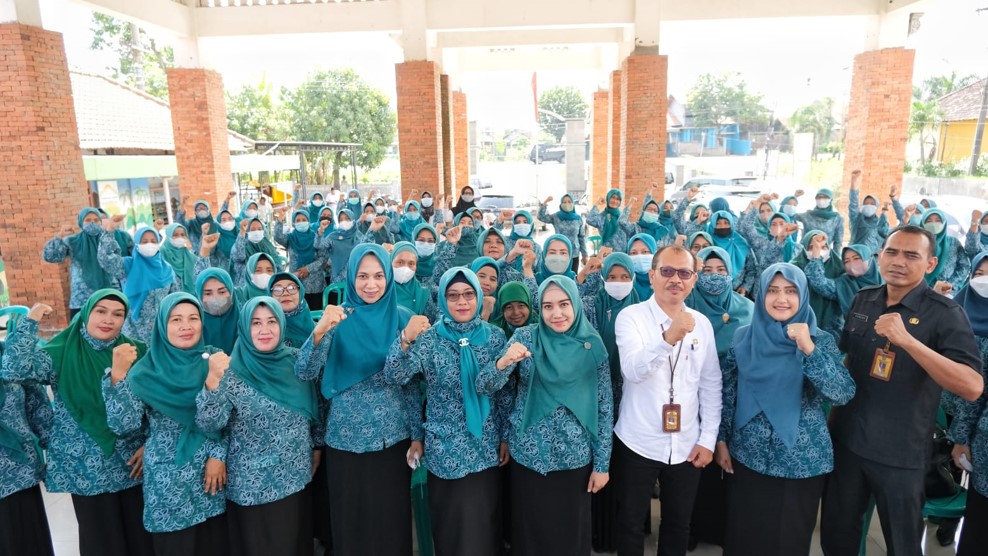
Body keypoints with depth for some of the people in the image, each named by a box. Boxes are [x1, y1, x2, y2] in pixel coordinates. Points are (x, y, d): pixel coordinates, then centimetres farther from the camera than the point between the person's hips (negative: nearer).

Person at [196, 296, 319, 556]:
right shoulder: (232, 371, -13)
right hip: (254, 485, -4)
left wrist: (316, 447, 13)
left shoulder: (295, 362, -3)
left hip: (296, 478, 4)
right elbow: (208, 424, -23)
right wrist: (212, 380, -36)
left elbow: (313, 410, 10)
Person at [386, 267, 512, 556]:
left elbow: (505, 392, 5)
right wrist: (406, 341, -37)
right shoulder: (429, 338, -8)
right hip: (445, 449, -1)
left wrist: (506, 436, 4)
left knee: (482, 525, 13)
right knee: (448, 524, 12)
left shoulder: (495, 336, -2)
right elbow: (395, 377, -21)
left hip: (485, 448, 1)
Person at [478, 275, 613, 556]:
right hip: (529, 456, 0)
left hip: (576, 458, 1)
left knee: (572, 533, 16)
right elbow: (483, 387, -12)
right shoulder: (525, 337, -7)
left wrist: (602, 463, -1)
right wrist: (504, 362, -33)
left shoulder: (592, 344, -5)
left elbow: (605, 407, 0)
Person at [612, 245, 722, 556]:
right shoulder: (631, 317, -11)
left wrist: (708, 438, 2)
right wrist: (669, 338, -42)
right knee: (631, 524, 12)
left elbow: (711, 384, 6)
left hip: (687, 446, 4)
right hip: (638, 443, -3)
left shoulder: (702, 323, 2)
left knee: (678, 524, 19)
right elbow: (632, 370, -27)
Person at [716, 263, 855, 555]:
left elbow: (843, 395, -19)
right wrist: (721, 440, 4)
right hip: (747, 457, 1)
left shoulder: (821, 340, -6)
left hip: (801, 461, -1)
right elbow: (728, 393, 5)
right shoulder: (744, 337, -2)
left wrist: (810, 350, -28)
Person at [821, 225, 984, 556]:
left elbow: (972, 388, -27)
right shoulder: (863, 300, 1)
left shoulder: (945, 314, -14)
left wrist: (908, 340, -36)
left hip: (900, 453, -4)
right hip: (845, 439, 4)